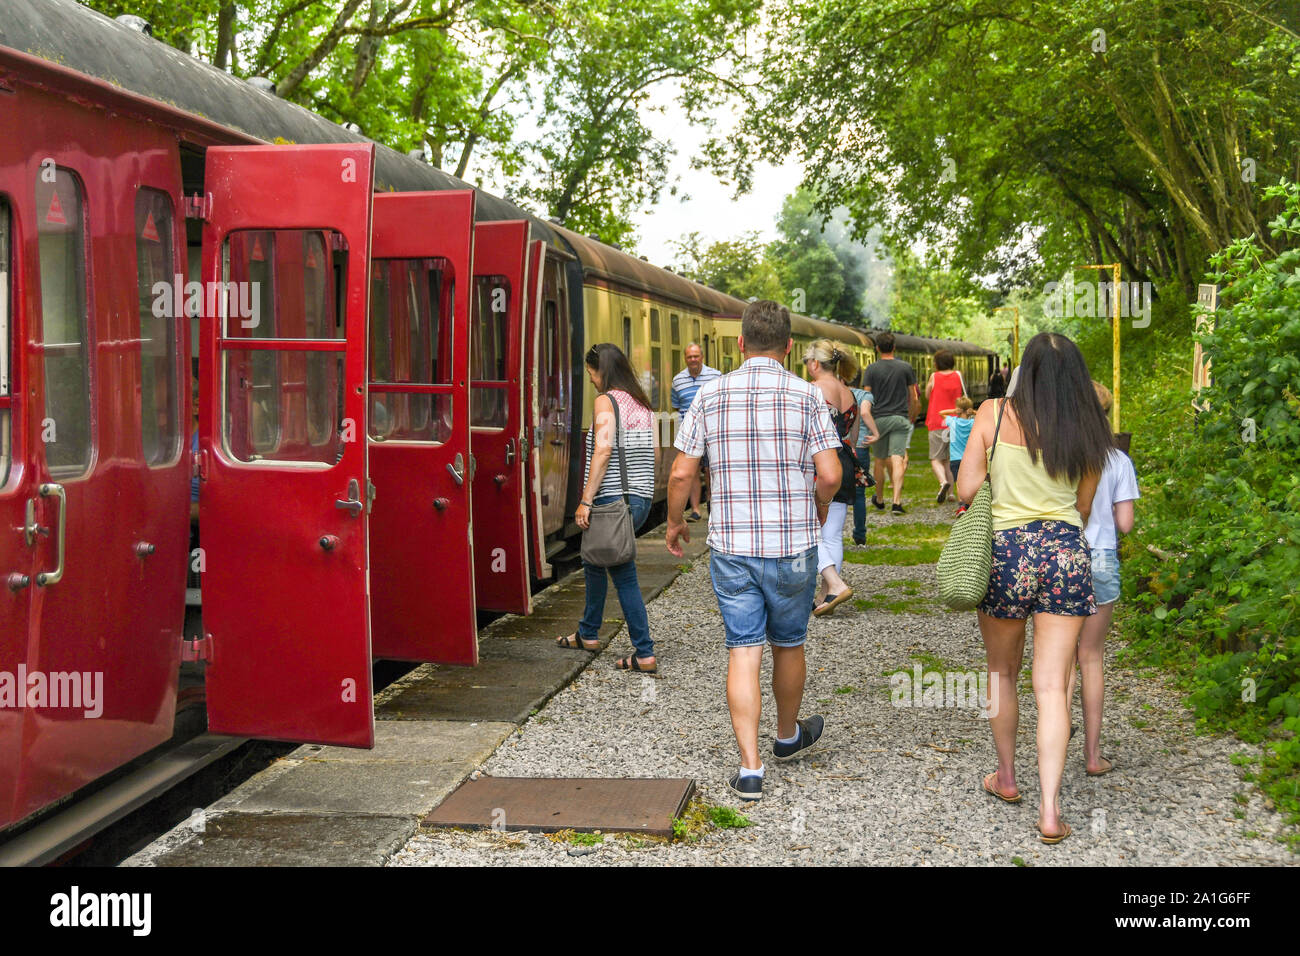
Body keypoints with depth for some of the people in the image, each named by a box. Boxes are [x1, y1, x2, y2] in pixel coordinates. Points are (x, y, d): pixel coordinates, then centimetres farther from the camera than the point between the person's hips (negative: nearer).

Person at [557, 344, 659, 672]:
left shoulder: (605, 401, -10)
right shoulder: (641, 403, 13)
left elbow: (603, 451, -19)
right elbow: (655, 452, 14)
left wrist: (586, 501, -18)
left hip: (613, 498, -8)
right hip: (641, 499, 8)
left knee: (624, 577, 2)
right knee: (594, 561, 19)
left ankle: (644, 654, 9)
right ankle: (587, 635, 25)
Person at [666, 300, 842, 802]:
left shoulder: (710, 396, 0)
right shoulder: (807, 397, -4)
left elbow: (681, 473, -1)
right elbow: (829, 475, -10)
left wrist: (674, 522, 16)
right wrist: (817, 511, 11)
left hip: (730, 546, 1)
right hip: (793, 546, 0)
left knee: (743, 652, 3)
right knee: (788, 645, 18)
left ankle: (750, 768, -1)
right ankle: (788, 736, 40)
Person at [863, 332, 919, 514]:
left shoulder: (872, 369, -1)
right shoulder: (906, 368, 3)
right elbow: (914, 399, 6)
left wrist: (868, 423, 6)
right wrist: (911, 418, 20)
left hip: (879, 419, 0)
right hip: (900, 418, 0)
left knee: (880, 460, 13)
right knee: (897, 460, -7)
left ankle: (879, 500, 27)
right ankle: (897, 502, -19)